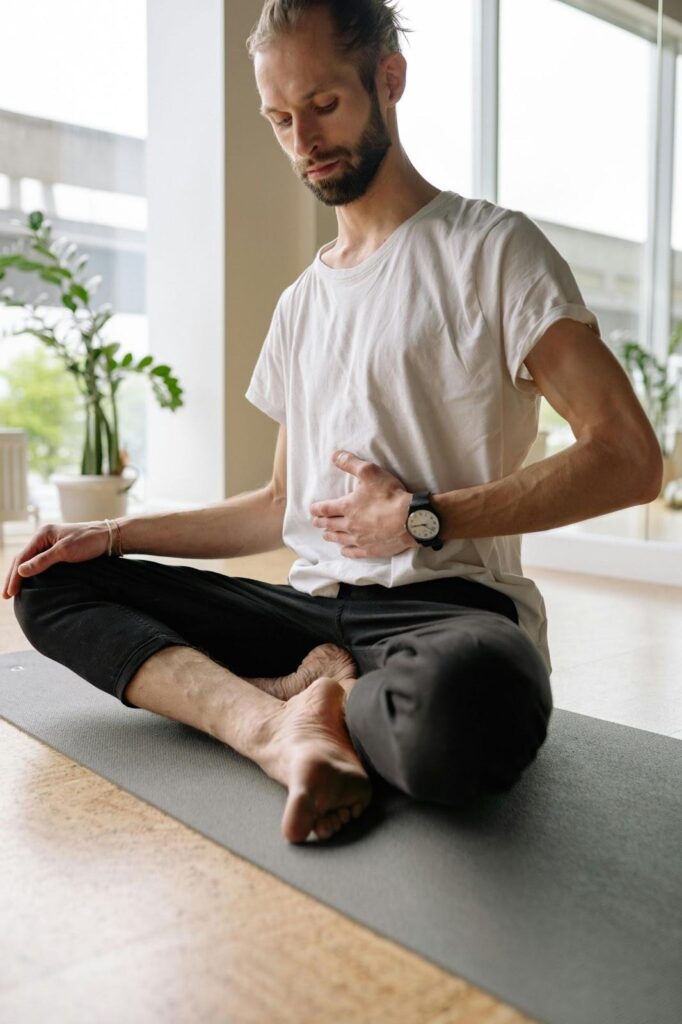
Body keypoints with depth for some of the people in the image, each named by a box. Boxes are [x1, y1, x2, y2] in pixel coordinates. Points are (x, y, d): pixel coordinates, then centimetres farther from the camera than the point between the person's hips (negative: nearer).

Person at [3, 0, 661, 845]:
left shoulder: (488, 247, -1)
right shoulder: (300, 304, 19)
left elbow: (628, 459, -10)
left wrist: (424, 519, -12)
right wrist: (113, 533, 12)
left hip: (446, 604, -6)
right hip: (313, 608, 7)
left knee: (466, 703, -42)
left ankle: (304, 695, -9)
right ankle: (284, 728, -22)